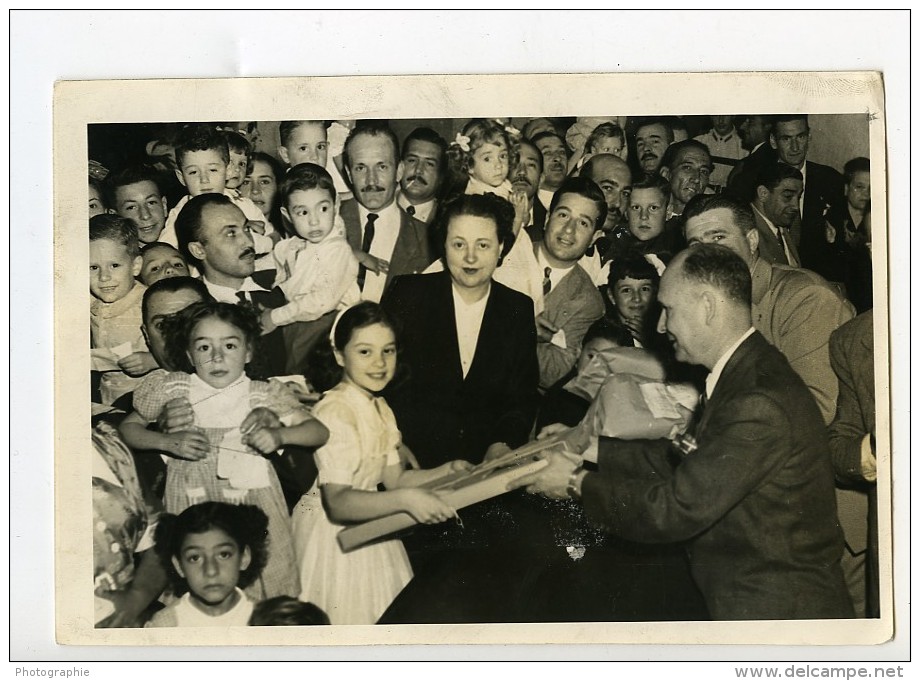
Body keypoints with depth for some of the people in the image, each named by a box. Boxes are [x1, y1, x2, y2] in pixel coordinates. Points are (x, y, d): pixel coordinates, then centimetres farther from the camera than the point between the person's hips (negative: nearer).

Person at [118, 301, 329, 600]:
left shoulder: (264, 394, 1)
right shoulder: (174, 390, 2)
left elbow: (319, 431, 2)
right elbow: (128, 427, 9)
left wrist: (279, 435, -17)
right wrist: (168, 441, -9)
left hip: (252, 500, 0)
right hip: (191, 500, 0)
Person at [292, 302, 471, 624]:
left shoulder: (380, 407, 6)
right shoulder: (335, 412, -24)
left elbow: (394, 478, 9)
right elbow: (337, 503, -31)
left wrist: (446, 472, -5)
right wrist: (406, 499, -41)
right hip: (332, 534, -8)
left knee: (383, 619, 17)